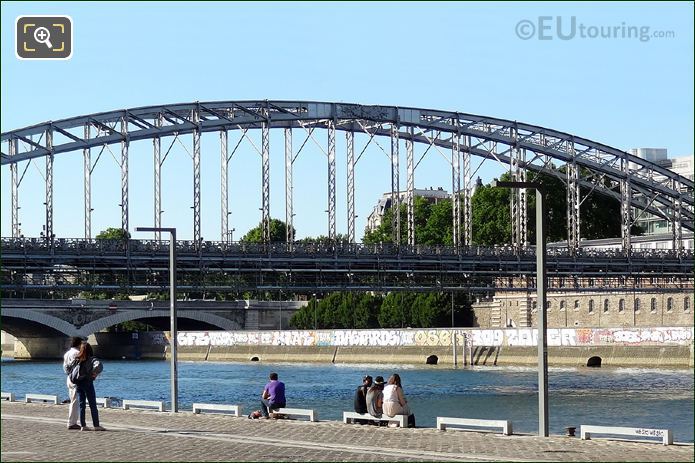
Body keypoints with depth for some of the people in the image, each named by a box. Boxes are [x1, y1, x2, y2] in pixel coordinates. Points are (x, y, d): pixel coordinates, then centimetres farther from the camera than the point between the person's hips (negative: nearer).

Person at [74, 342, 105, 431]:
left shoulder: (77, 359, 5)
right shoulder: (91, 359, -9)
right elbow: (98, 365, -27)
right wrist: (95, 373, -14)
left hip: (78, 383, 5)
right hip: (87, 382, -5)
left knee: (82, 404, 10)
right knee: (93, 405, 1)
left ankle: (83, 425, 9)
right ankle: (96, 425, 0)